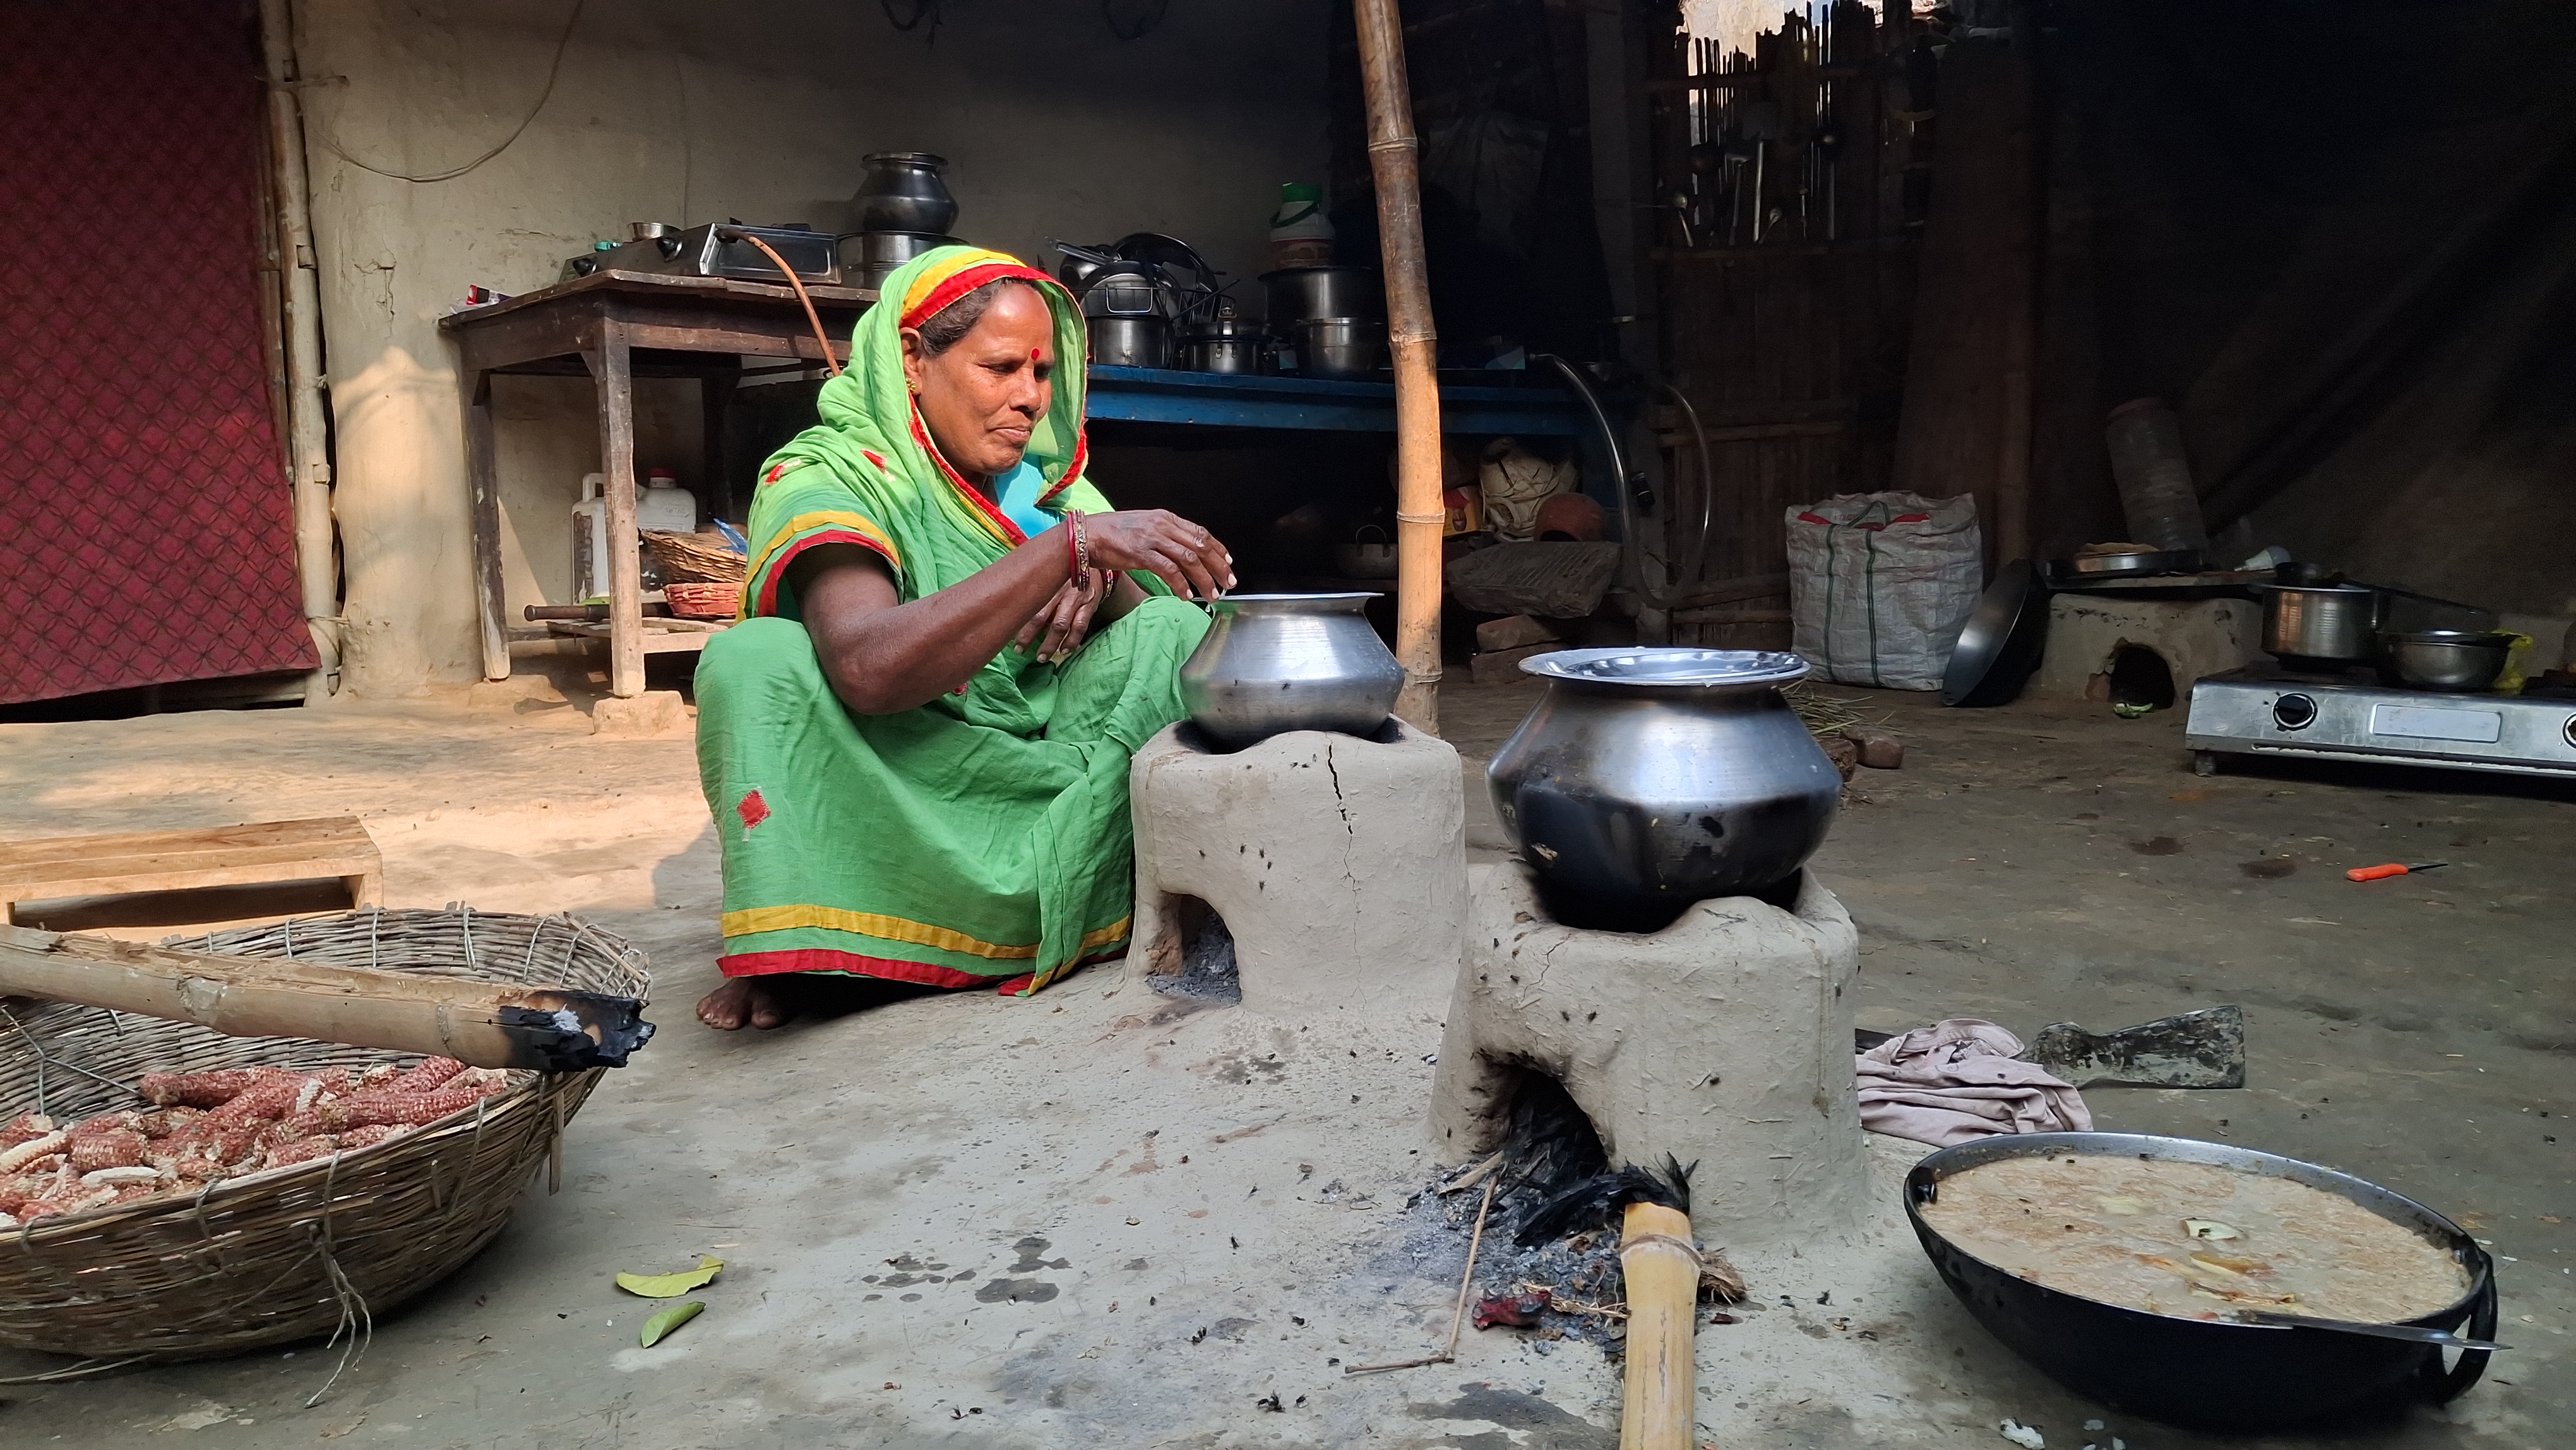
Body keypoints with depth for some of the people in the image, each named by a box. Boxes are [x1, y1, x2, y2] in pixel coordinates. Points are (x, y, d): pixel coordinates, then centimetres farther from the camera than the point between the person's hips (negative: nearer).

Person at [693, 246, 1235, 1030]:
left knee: (1177, 629, -13)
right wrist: (1075, 544, -37)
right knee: (752, 660, -28)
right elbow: (869, 667, -34)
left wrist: (1102, 584, -20)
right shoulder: (825, 478, -13)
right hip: (887, 798, -4)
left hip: (1035, 775, 4)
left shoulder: (1042, 479, 5)